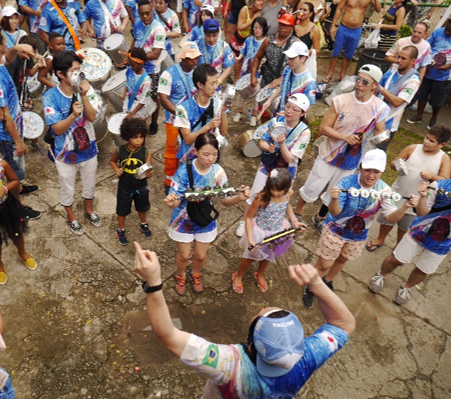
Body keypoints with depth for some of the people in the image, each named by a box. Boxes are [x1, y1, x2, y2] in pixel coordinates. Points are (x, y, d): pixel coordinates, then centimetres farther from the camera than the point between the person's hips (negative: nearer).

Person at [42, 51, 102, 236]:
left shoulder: (83, 89, -12)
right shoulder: (50, 97, -20)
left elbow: (92, 117, -18)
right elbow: (57, 129, -23)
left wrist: (84, 96, -32)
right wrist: (73, 115, -40)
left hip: (88, 149, 3)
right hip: (66, 154, -3)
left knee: (90, 185, 23)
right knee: (68, 190, 18)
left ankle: (89, 210, 50)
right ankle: (71, 218, 42)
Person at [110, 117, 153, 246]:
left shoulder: (146, 152, -19)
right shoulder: (120, 151, -17)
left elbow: (148, 172, -21)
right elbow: (112, 161, 5)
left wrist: (149, 173, -45)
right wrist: (117, 170, -14)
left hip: (141, 188, 1)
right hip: (124, 188, -1)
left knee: (142, 208, 26)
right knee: (122, 211, 18)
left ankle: (144, 225, 55)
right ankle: (120, 230, 44)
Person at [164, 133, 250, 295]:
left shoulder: (218, 171, -18)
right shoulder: (184, 171, -27)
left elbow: (225, 200, -13)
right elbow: (176, 201, -27)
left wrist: (239, 198, -34)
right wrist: (171, 202, -51)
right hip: (184, 220, -2)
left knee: (201, 256, 19)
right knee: (184, 256, 15)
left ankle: (195, 274, 54)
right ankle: (181, 275, 51)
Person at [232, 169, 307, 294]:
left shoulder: (289, 193, -20)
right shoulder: (262, 197, -34)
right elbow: (248, 217, -23)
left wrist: (294, 220, -8)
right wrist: (250, 238, -30)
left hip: (278, 232, 4)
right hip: (261, 232, -4)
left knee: (267, 256, 29)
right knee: (251, 256, 20)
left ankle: (260, 275, 61)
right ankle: (238, 276, 51)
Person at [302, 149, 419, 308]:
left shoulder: (384, 190, -18)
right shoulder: (347, 183, -28)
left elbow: (391, 218, -20)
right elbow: (335, 212, -31)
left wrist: (405, 207, -39)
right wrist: (335, 199, -53)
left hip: (358, 235, 4)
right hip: (335, 230, -4)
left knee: (342, 260, 25)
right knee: (325, 264, 5)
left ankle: (327, 282, 54)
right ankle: (310, 288, 33)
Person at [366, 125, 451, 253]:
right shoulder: (412, 148, -9)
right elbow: (393, 163, -4)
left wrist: (432, 176, -31)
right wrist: (396, 165, -27)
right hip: (397, 194, 1)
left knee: (405, 225, 19)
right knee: (387, 218, 18)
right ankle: (380, 239, 45)